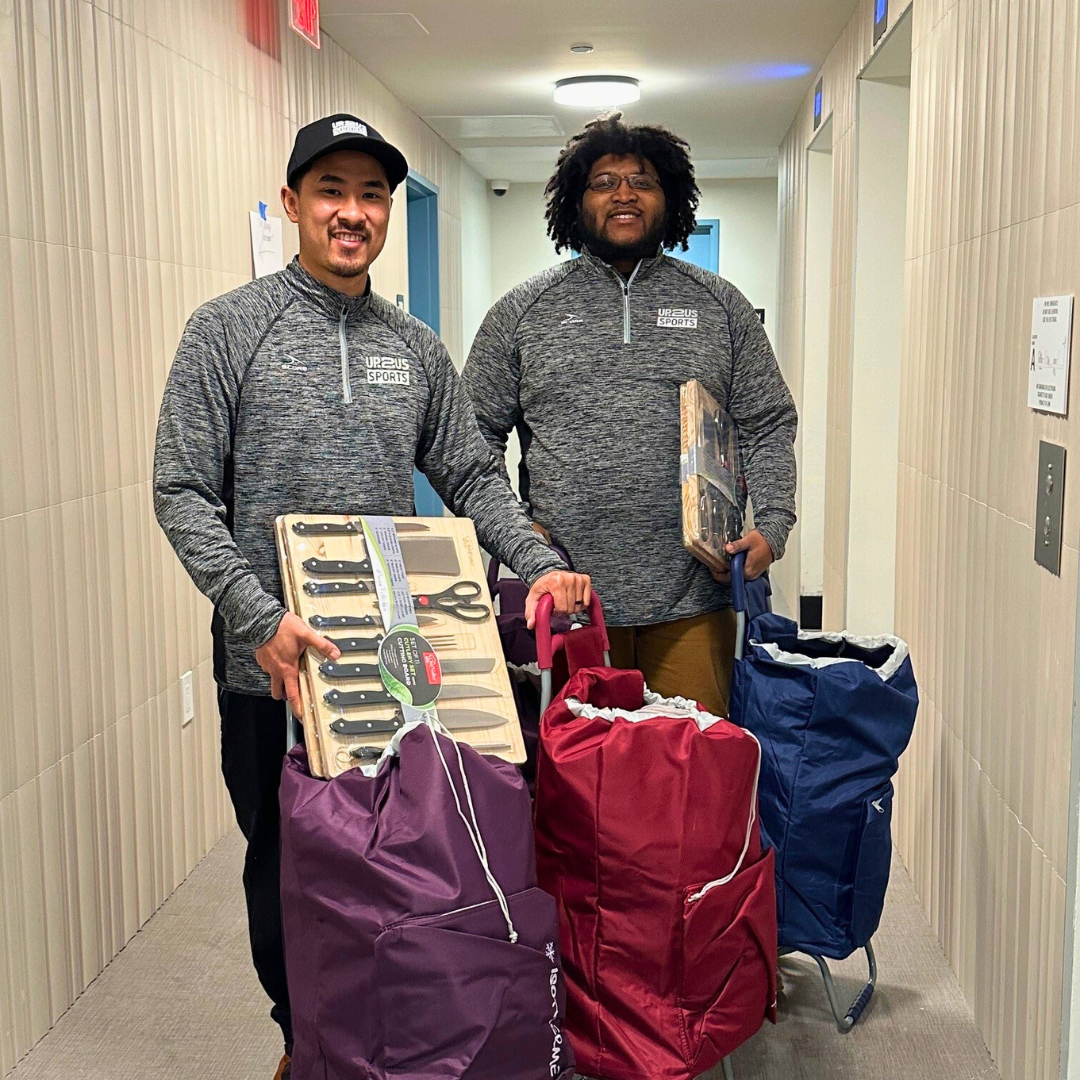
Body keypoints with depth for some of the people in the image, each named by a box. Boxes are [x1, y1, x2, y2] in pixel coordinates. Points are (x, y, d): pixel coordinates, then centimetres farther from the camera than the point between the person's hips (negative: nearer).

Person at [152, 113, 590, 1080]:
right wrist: (260, 617, -21)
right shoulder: (230, 330, -3)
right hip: (270, 667, -3)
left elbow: (472, 477, 11)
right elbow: (183, 493, -9)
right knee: (286, 865, 11)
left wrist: (539, 562, -6)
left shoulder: (417, 348, 10)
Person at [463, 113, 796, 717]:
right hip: (564, 593, 0)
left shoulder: (721, 306, 12)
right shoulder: (525, 310, 9)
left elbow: (769, 427, 12)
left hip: (691, 599, 1)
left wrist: (772, 526, -3)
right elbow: (475, 433, 10)